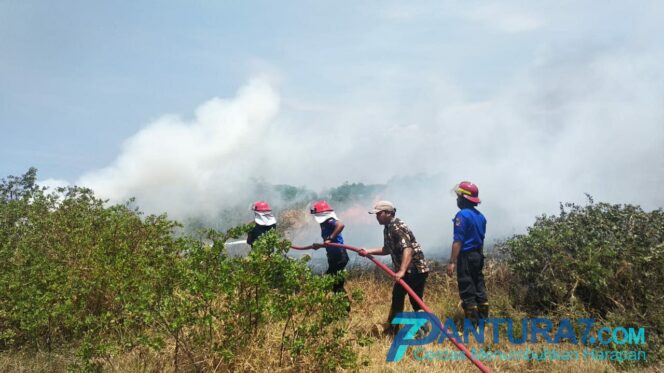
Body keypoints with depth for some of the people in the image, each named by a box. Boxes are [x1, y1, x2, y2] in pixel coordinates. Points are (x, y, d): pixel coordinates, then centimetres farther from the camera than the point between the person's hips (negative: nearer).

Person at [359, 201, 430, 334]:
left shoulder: (397, 227, -20)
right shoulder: (388, 228, 11)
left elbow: (408, 249, -32)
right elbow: (387, 249, 22)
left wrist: (402, 271, -42)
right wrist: (368, 251, 11)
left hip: (416, 270, -11)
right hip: (405, 270, 11)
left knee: (416, 301, -7)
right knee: (397, 297, 17)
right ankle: (391, 329, 27)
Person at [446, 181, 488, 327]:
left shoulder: (462, 215, -15)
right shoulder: (480, 216, 11)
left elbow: (458, 241, -19)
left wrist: (452, 262, -18)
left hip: (466, 256, -8)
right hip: (478, 255, 8)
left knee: (467, 291, -4)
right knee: (479, 287, 13)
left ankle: (473, 325, -2)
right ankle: (483, 321, 19)